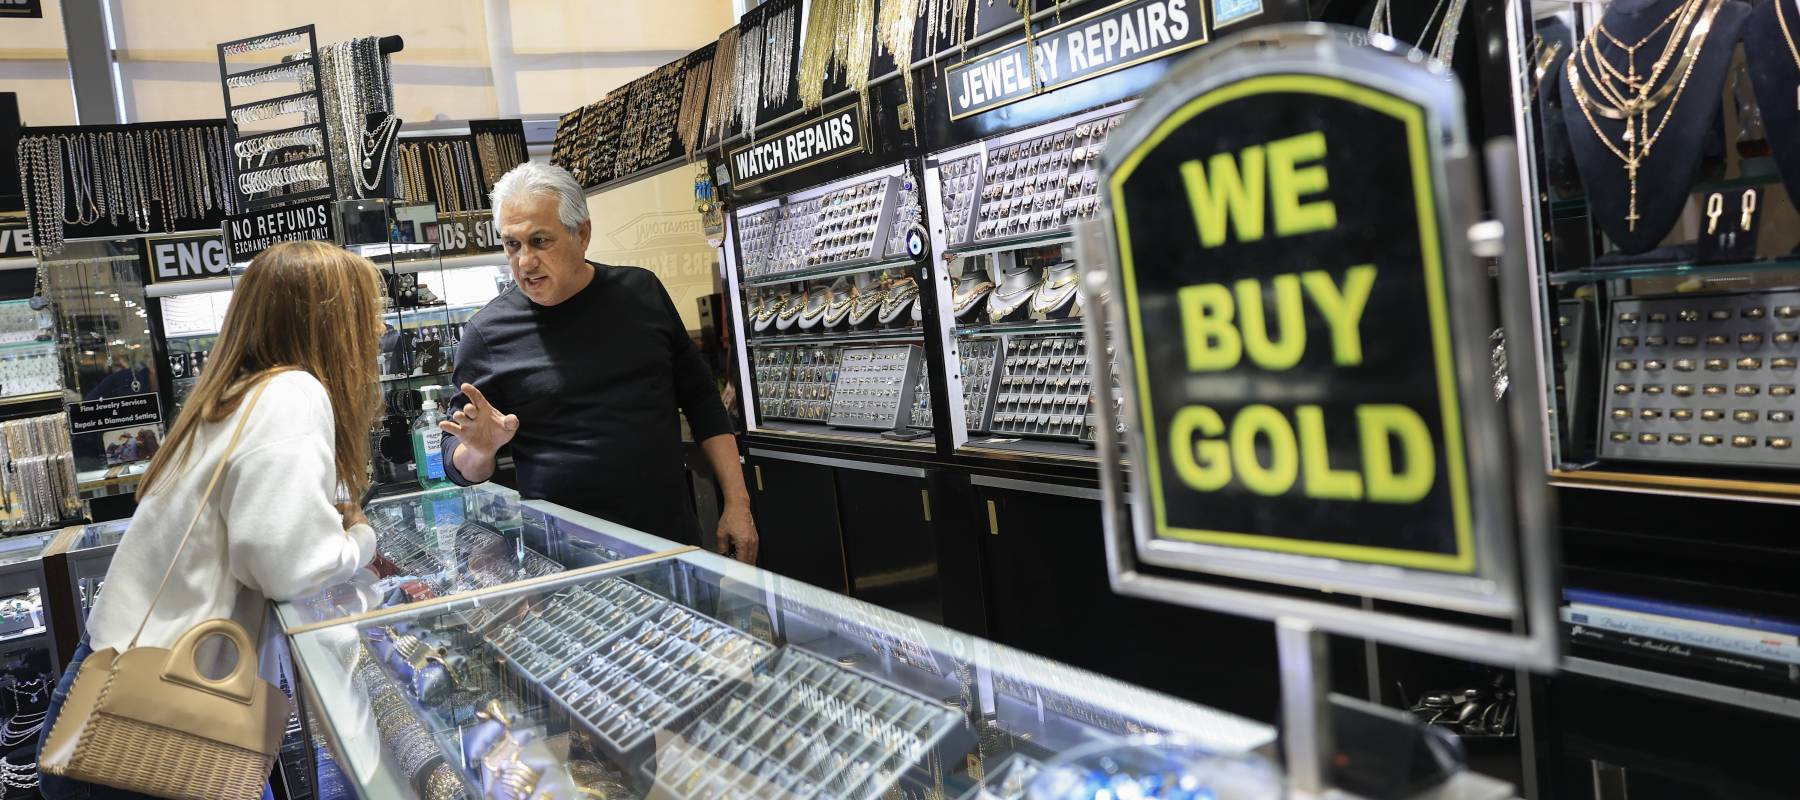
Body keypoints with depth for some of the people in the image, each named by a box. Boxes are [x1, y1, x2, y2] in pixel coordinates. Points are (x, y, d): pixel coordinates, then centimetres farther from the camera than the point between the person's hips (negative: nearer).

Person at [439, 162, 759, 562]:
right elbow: (458, 462, 1)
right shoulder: (487, 333, -5)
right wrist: (480, 450, -22)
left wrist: (737, 502, 3)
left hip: (672, 537, 2)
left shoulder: (640, 291, 2)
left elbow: (701, 400, 9)